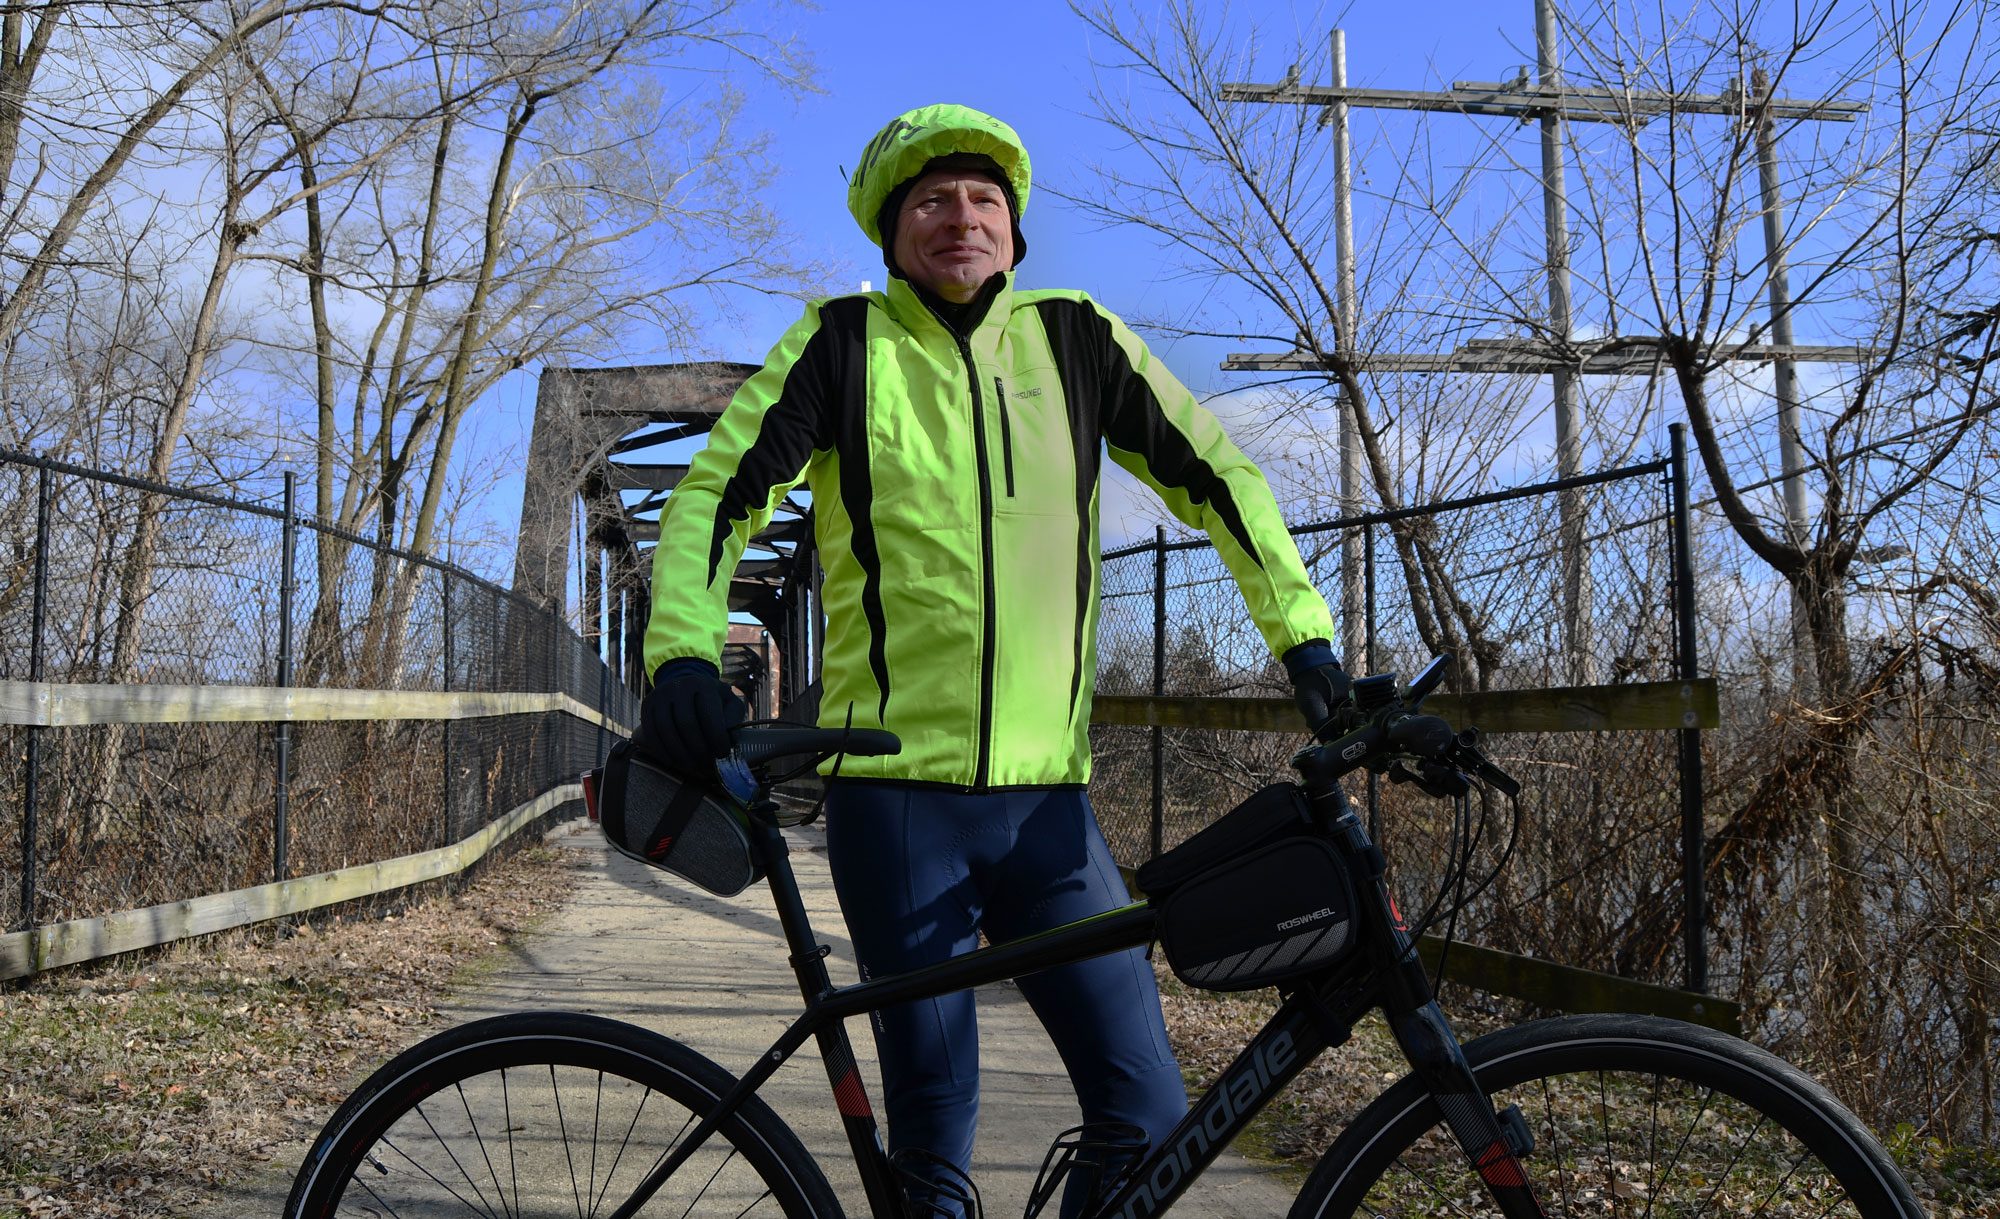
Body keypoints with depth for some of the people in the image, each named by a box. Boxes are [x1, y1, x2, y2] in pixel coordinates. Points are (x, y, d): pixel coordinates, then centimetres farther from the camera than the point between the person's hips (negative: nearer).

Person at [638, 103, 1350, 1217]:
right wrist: (685, 652, -18)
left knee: (1149, 1105, 0)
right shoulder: (845, 342, 2)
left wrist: (1303, 634, 3)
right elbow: (719, 493, -1)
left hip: (1047, 799, 2)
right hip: (896, 795, -2)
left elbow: (1218, 476, 11)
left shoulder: (1077, 338, 7)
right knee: (935, 1114, 3)